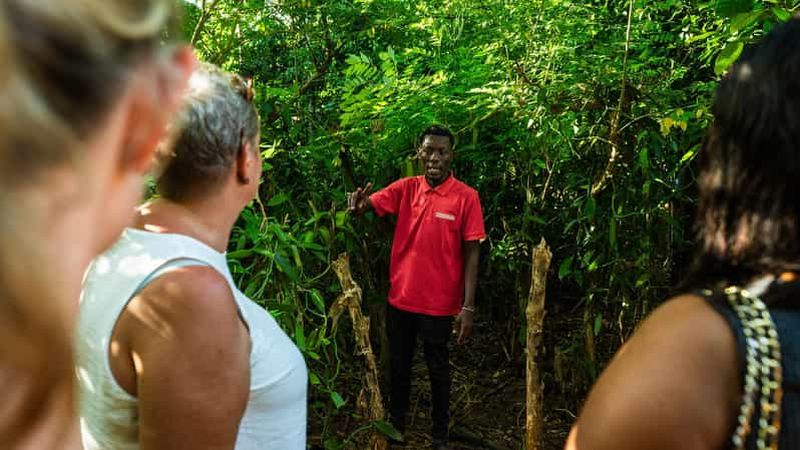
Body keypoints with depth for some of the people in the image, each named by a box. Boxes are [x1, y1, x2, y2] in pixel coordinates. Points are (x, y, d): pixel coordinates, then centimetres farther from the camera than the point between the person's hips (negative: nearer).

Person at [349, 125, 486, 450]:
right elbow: (367, 205, -11)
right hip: (400, 297, 4)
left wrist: (468, 307, -13)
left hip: (439, 302, -3)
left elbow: (471, 255, -10)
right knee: (399, 364, 20)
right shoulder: (405, 188, -1)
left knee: (438, 368, 14)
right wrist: (357, 206, -37)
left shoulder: (466, 197, -10)